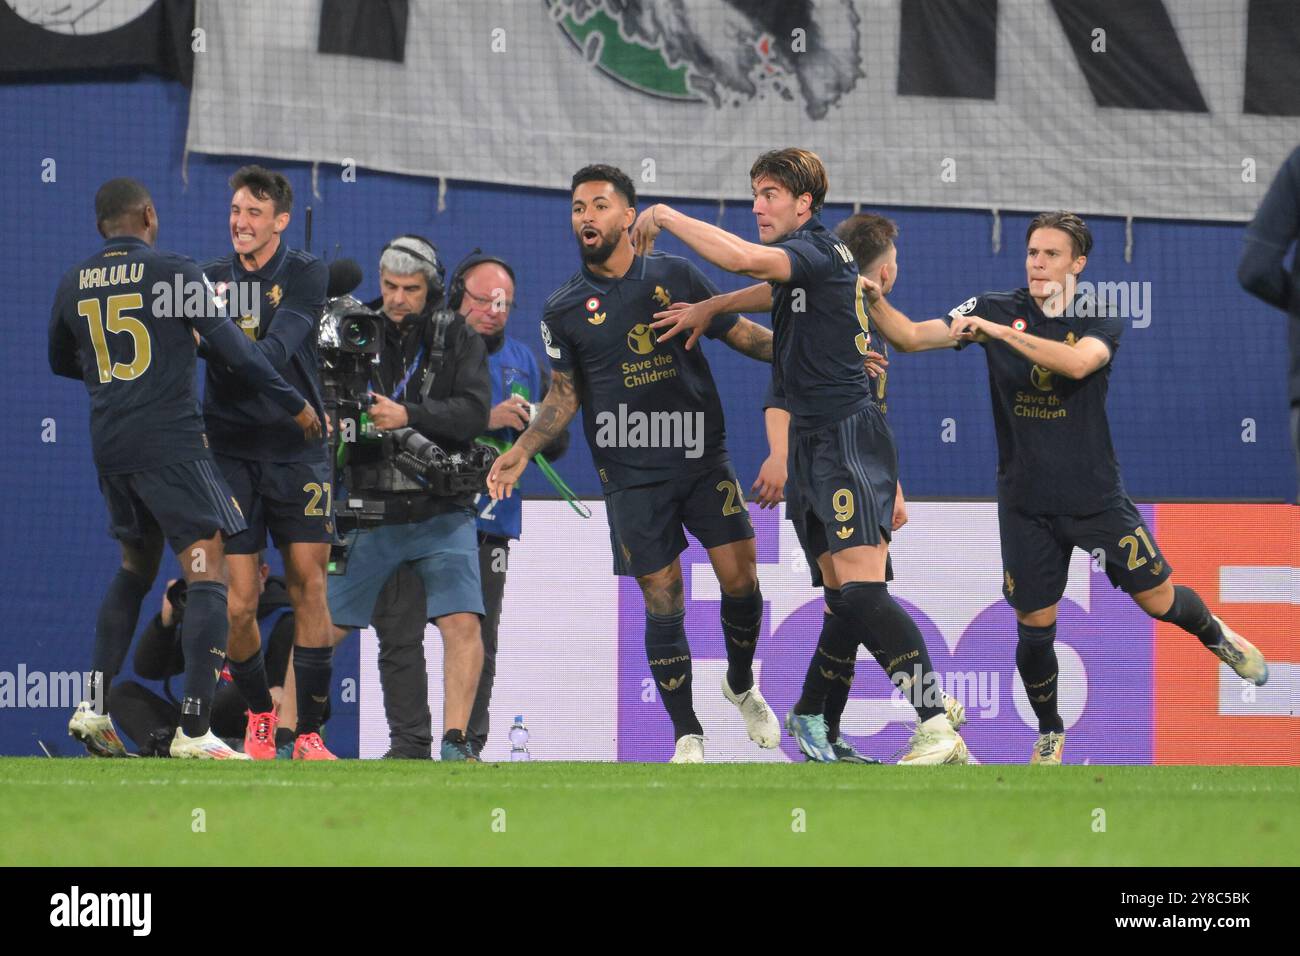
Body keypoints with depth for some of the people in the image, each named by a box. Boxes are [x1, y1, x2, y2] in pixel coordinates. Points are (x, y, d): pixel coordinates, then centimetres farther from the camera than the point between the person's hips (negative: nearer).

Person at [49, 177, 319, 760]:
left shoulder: (73, 285, 9)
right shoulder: (174, 273, -6)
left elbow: (61, 362, 24)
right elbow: (234, 351, -5)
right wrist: (295, 406, 7)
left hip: (108, 446, 6)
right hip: (171, 443, -6)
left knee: (135, 569, 23)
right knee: (208, 576, -7)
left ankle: (95, 707, 15)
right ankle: (194, 729, -18)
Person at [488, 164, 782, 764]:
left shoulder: (676, 276, 3)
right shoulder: (565, 309, 3)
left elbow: (739, 333, 8)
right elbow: (564, 396, 7)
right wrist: (522, 452, -6)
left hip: (704, 456, 1)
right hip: (633, 475, -1)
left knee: (741, 581, -3)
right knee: (663, 603, -2)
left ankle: (741, 685, 26)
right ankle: (686, 736, 10)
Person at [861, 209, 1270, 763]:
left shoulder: (1101, 322, -7)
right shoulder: (996, 308, -3)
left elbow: (1076, 363, -29)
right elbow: (911, 337, -7)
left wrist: (997, 330, -33)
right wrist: (876, 302, -25)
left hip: (1096, 494, -1)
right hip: (1026, 503, 1)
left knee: (1159, 599, 3)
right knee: (1035, 627, 1)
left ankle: (1216, 636, 36)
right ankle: (1049, 734, 23)